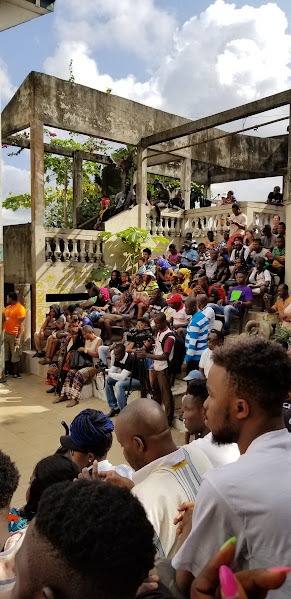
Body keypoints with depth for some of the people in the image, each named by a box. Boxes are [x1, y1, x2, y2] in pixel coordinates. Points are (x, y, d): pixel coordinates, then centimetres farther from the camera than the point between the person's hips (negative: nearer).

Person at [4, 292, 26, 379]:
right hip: (6, 334, 7)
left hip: (15, 335, -7)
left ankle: (16, 373, 9)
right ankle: (7, 371, 24)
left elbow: (21, 324, -17)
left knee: (15, 355, 0)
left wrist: (18, 338, -22)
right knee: (5, 354, 12)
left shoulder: (20, 308, -11)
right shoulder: (7, 308, 14)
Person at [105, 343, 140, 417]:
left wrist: (108, 373, -24)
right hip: (128, 378, 9)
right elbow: (112, 370, 4)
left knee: (119, 385, -31)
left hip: (137, 381, -9)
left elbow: (122, 377, -33)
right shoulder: (118, 358, -3)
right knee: (108, 380, -3)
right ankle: (114, 407, 5)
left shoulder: (131, 359, -29)